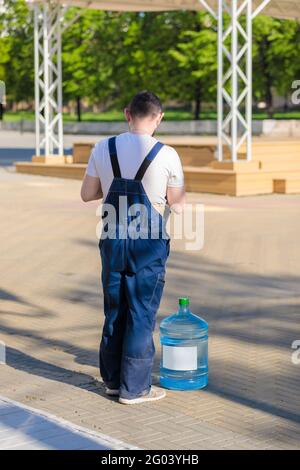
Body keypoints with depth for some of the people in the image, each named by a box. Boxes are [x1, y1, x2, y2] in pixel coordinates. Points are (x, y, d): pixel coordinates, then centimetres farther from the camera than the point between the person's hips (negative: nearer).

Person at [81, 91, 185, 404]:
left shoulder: (103, 149, -2)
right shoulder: (167, 155, -11)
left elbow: (87, 194, 7)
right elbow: (177, 204, -2)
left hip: (112, 238, 4)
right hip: (149, 241, -4)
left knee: (114, 310, 16)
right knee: (141, 314, 5)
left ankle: (112, 379, 27)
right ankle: (134, 388, 11)